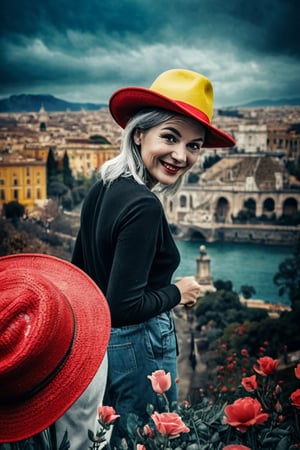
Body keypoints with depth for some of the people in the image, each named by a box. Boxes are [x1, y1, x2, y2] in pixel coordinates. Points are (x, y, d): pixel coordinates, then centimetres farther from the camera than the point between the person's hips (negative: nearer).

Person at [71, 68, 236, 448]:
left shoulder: (103, 187, 0)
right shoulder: (143, 207, -27)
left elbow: (79, 268, 9)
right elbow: (124, 306, -28)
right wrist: (177, 293, -11)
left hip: (95, 338, 9)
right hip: (136, 346, -9)